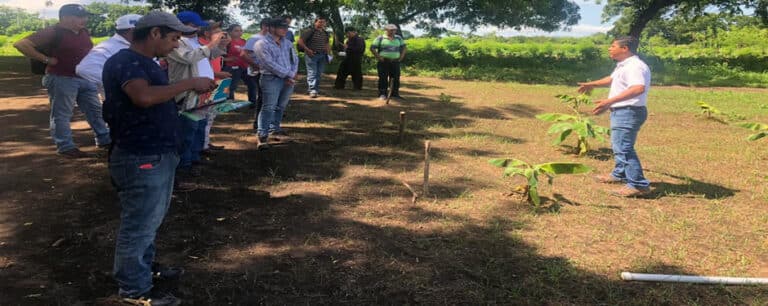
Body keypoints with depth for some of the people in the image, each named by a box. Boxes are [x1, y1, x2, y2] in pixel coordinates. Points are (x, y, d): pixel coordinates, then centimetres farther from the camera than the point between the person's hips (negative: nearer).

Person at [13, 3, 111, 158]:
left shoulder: (84, 32, 8)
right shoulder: (53, 32, -14)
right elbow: (21, 44, -19)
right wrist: (46, 59, -17)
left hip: (86, 78, 8)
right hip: (62, 79, -7)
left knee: (95, 110, 13)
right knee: (62, 115, 2)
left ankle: (105, 140, 24)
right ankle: (66, 147, 8)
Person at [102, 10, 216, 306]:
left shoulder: (147, 62, 14)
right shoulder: (124, 60, -19)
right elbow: (144, 97, -36)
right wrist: (189, 83, -28)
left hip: (158, 154, 10)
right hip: (141, 159, -10)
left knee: (150, 219, 23)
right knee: (139, 224, 3)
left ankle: (145, 265, 41)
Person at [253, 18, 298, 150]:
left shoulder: (287, 43, 15)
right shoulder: (262, 43, -7)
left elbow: (295, 59, 12)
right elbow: (270, 63, -15)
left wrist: (292, 75, -5)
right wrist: (287, 74, -14)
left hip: (288, 79, 7)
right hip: (271, 79, -7)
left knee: (281, 106, 15)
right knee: (268, 108, -11)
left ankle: (275, 128, 31)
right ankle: (263, 135, -10)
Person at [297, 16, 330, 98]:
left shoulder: (325, 33, 13)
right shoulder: (310, 31, -8)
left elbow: (327, 43, 28)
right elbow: (300, 41, -10)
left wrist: (328, 51, 12)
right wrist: (308, 50, -14)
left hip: (322, 55, 7)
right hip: (312, 55, -7)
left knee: (319, 73, 10)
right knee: (312, 73, -10)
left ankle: (317, 89, 21)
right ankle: (312, 91, -14)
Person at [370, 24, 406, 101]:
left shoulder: (399, 38, 13)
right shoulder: (380, 38, 0)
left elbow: (403, 47, 21)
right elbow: (372, 48, -3)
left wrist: (401, 57, 8)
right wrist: (378, 57, -10)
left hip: (395, 62, 4)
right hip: (384, 62, -4)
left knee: (396, 78, 5)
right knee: (383, 78, -3)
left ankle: (395, 93, 16)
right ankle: (382, 94, 2)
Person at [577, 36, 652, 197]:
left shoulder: (635, 66, -20)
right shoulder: (623, 65, 15)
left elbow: (639, 88, -36)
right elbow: (612, 79, 35)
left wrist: (610, 101, -43)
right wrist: (592, 84, 45)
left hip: (628, 112, -11)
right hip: (621, 111, 11)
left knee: (623, 148, -14)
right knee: (619, 145, 23)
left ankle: (638, 185, -13)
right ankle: (619, 175, 40)